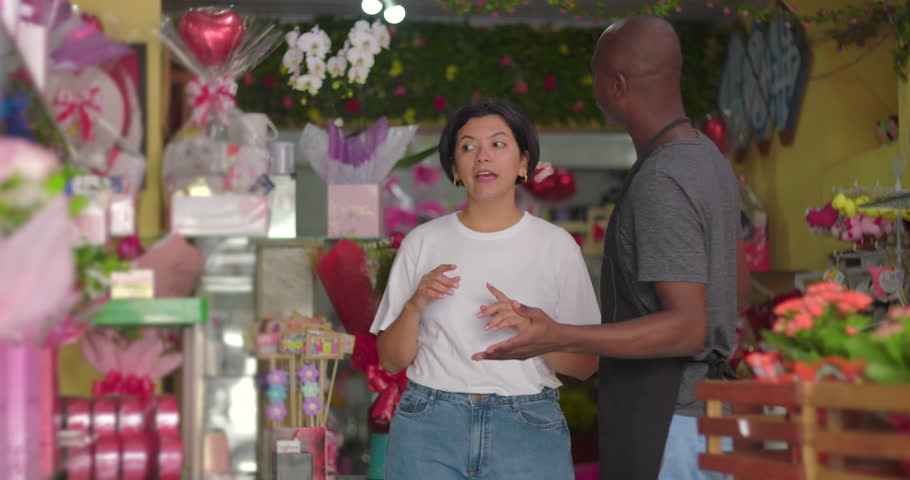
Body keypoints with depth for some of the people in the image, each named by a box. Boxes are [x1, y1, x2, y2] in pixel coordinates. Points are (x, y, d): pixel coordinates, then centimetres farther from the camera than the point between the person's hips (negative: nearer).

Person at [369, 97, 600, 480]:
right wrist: (414, 306, -14)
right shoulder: (423, 242, 2)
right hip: (429, 424, 0)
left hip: (528, 428, 0)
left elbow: (584, 365, 0)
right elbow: (392, 360, 4)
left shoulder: (556, 245, -1)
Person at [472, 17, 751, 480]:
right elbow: (737, 285, 17)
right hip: (693, 403, 10)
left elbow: (688, 328, -26)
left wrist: (557, 338, -35)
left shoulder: (662, 184, -22)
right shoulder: (706, 158, 8)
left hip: (662, 419, -10)